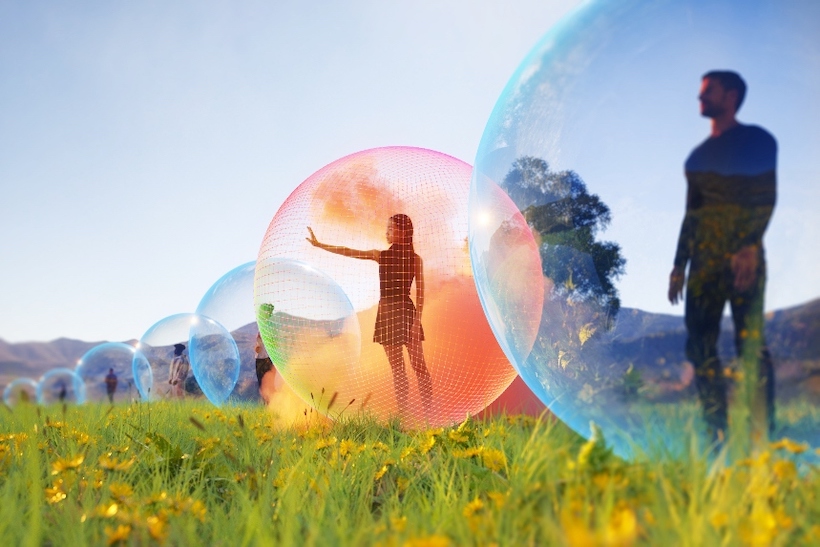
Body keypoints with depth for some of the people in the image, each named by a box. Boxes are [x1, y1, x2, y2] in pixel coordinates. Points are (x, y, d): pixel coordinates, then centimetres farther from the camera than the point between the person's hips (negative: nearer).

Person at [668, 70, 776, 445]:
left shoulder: (756, 140, 4)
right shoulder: (699, 155, 21)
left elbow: (766, 199, -7)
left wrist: (750, 247, -21)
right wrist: (679, 265, 16)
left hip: (742, 256, -6)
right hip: (704, 260, 6)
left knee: (750, 344, -11)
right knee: (700, 346, 0)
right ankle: (718, 436, 5)